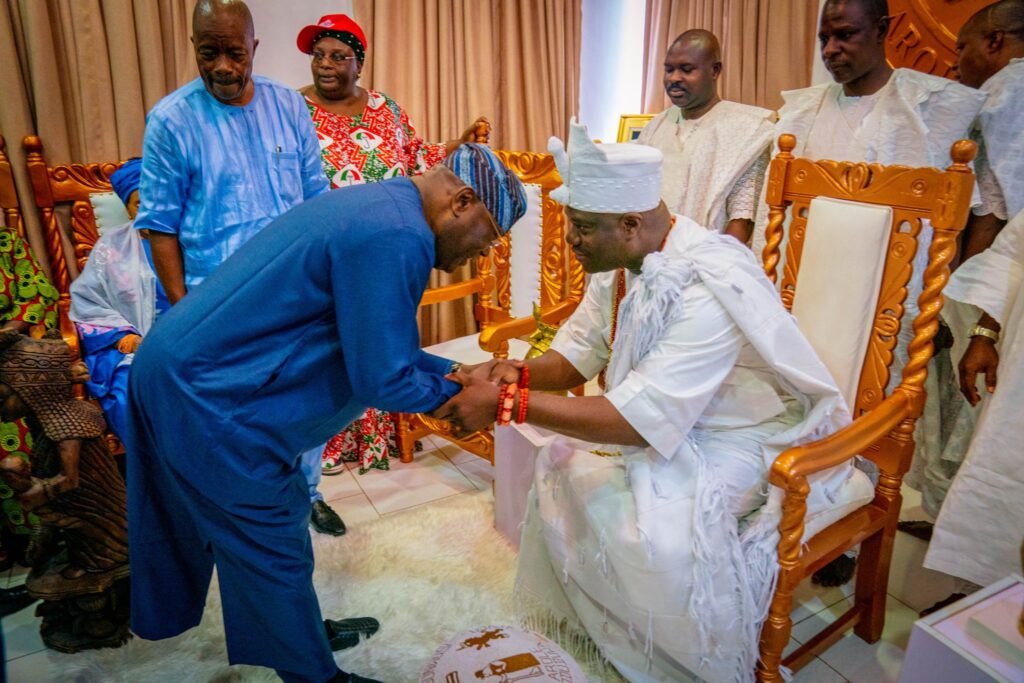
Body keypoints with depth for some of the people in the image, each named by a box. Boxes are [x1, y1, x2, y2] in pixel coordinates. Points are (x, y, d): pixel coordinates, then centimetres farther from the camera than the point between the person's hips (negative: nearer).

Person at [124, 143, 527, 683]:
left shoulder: (378, 206, 8)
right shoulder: (396, 240, -25)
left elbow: (374, 343, 14)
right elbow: (383, 380, -21)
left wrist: (452, 372, 8)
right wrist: (458, 396, -5)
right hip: (208, 398, -10)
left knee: (279, 521, 23)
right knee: (272, 551, 7)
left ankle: (300, 634, 43)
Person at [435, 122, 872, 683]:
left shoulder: (708, 289, -34)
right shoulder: (620, 263, -7)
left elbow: (638, 421, -35)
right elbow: (577, 354, 1)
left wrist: (508, 403, -34)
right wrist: (520, 373, -22)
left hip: (745, 437, -8)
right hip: (665, 415, 9)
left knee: (660, 528, -28)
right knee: (565, 459, -1)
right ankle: (588, 616, 22)